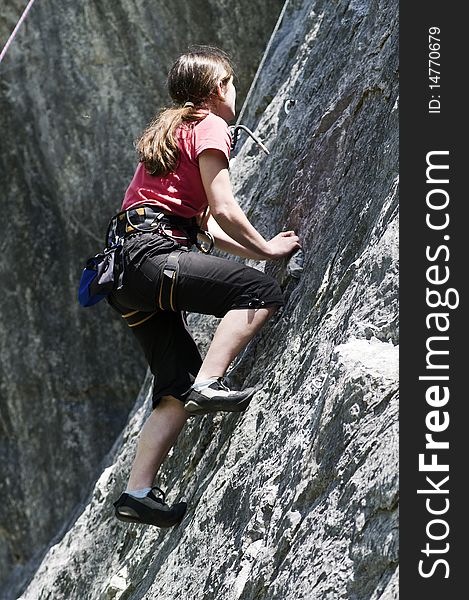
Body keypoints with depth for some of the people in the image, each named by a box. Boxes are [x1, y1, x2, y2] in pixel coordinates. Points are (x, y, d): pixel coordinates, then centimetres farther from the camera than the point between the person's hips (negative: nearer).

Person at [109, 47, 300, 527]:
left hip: (125, 274, 9)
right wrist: (265, 248, 7)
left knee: (177, 388, 6)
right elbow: (223, 209, -7)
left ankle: (138, 493, -2)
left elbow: (205, 224, 29)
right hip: (151, 255, -9)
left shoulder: (169, 129, 30)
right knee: (261, 293, -17)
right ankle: (208, 384, -29)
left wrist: (255, 248, 26)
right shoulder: (209, 126, 2)